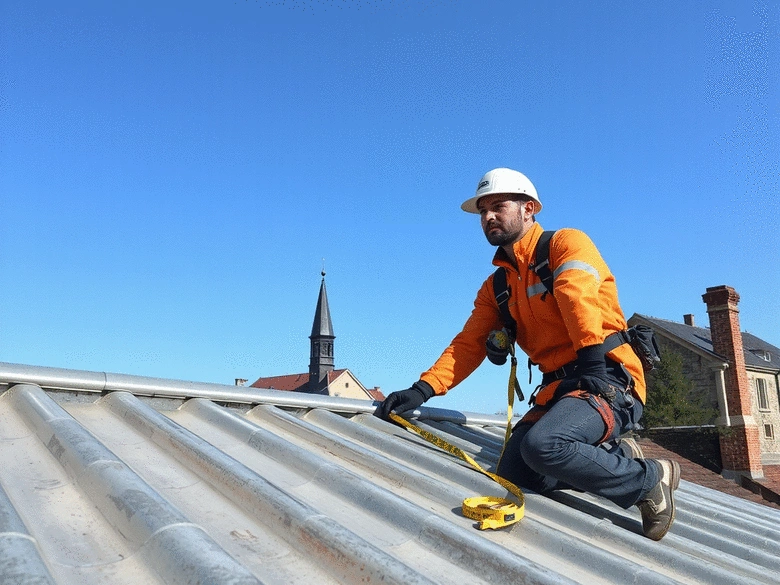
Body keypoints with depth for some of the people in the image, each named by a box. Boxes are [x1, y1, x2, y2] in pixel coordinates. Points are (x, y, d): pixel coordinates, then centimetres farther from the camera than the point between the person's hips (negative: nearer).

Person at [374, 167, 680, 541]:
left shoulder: (566, 243, -2)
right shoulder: (495, 287, 17)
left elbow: (579, 298, -20)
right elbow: (469, 345, 9)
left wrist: (593, 364, -35)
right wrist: (422, 390, -6)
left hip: (609, 380, -7)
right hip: (557, 386, 7)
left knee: (541, 444, -31)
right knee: (512, 474, -10)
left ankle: (649, 478, -5)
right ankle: (618, 460, 10)